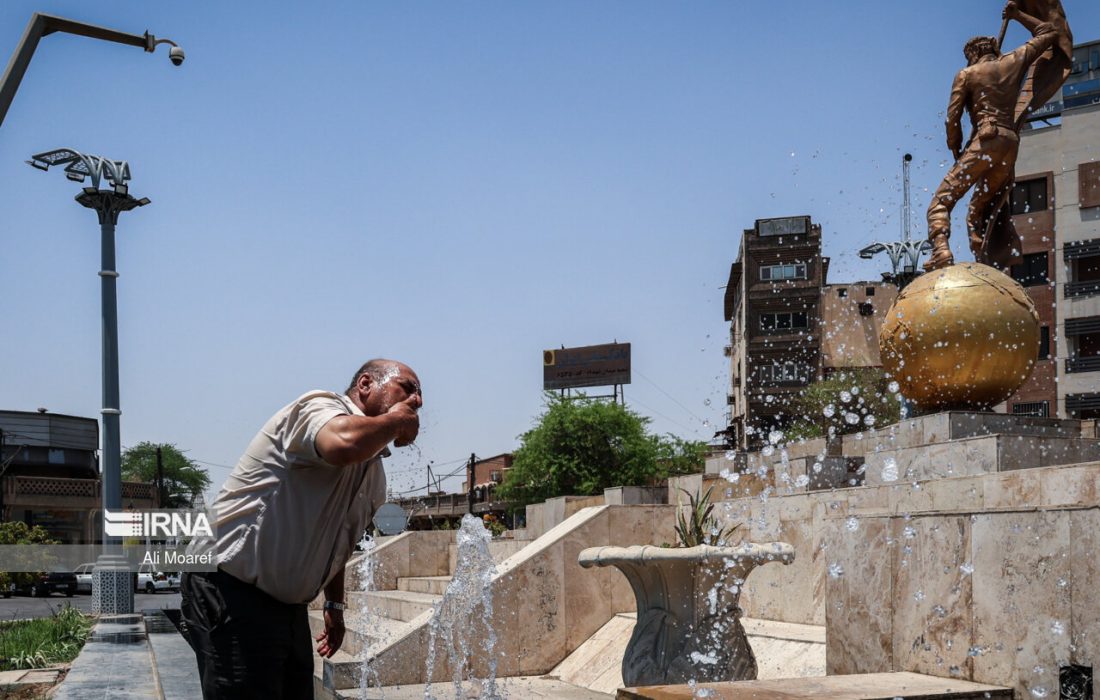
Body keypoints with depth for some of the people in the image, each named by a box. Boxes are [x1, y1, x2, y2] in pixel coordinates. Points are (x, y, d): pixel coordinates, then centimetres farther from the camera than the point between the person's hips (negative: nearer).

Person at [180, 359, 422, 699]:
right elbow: (345, 444, -39)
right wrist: (394, 420, -20)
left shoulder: (375, 476, 14)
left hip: (289, 604, 10)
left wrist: (335, 603, 29)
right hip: (233, 592, -10)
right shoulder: (320, 408, -14)